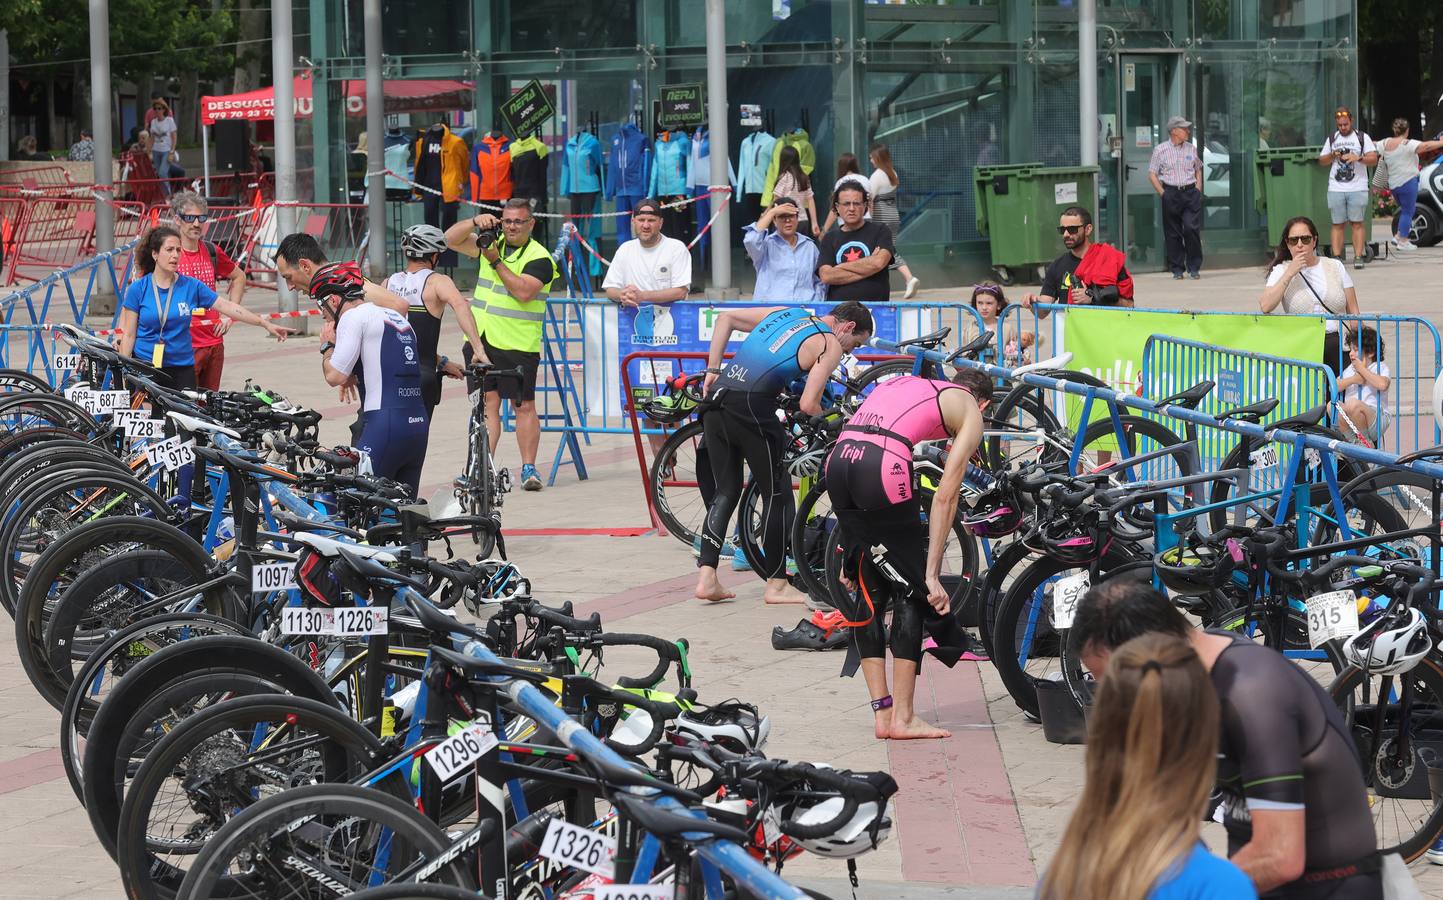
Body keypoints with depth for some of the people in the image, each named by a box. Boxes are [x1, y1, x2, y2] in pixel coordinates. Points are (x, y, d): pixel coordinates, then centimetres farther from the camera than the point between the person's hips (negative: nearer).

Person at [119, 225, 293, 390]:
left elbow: (227, 307, 6)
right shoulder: (138, 288, -2)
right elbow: (129, 335, 1)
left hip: (182, 367, 2)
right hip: (145, 366, -2)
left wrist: (266, 324, 3)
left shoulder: (191, 286, 3)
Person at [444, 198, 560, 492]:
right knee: (487, 403, 3)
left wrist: (496, 261, -17)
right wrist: (475, 222, -7)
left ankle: (529, 468, 2)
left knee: (523, 406, -2)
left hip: (518, 345, -5)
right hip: (481, 338, 5)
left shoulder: (539, 258, -6)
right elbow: (450, 239, 10)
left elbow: (523, 292, -19)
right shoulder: (491, 242, 12)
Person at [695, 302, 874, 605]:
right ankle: (777, 585, 13)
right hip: (750, 405, -7)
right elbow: (808, 405, -8)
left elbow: (726, 318, 23)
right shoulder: (830, 345, 2)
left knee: (726, 491, 16)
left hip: (716, 398, 7)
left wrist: (713, 370, 22)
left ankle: (706, 577, 8)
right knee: (777, 494, 7)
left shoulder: (786, 313, 23)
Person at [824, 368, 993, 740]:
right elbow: (945, 497, 6)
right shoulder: (970, 410, 16)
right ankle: (903, 718, 8)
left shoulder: (903, 385, 34)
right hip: (881, 469, -6)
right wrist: (933, 573, 4)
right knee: (914, 591, 8)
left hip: (837, 461, 6)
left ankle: (882, 714, 17)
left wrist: (855, 552, 32)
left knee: (870, 589, 16)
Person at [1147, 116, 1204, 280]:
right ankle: (1177, 269, 11)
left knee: (1192, 228, -9)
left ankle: (1194, 267, 2)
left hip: (1191, 192, 2)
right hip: (1171, 194, -2)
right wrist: (1163, 193, -6)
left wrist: (1198, 189, 9)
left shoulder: (1191, 149, 11)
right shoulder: (1160, 150, 1)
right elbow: (1152, 174, 2)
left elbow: (1198, 169, 22)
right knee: (1173, 233, 1)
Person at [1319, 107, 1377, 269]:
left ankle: (1358, 257, -6)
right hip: (1335, 188, 3)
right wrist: (1332, 156, -3)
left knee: (1357, 224, -6)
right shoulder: (1332, 139, 16)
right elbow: (1322, 162, 17)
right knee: (1337, 224, 0)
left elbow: (1374, 159, -1)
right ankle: (1336, 257, -1)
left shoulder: (1362, 138, 7)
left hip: (1358, 189, -3)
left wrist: (1358, 158, -19)